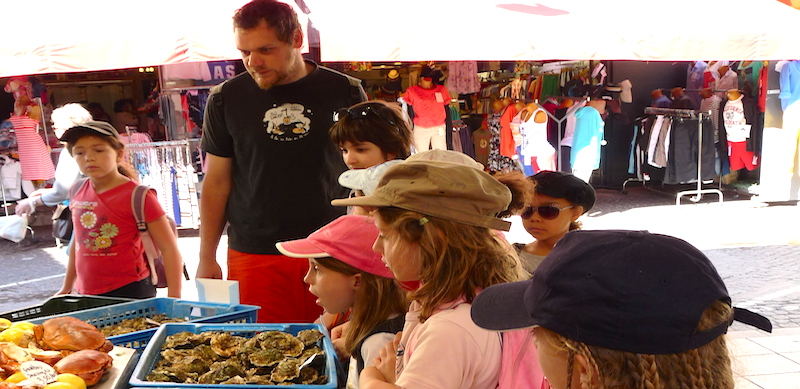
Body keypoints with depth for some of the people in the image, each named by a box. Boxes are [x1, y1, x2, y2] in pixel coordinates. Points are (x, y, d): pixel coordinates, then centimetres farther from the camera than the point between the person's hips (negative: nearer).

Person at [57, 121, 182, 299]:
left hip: (130, 292, -5)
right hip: (85, 294, 5)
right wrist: (67, 288, 27)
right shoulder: (78, 192, 6)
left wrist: (174, 298, -15)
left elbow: (169, 249, -10)